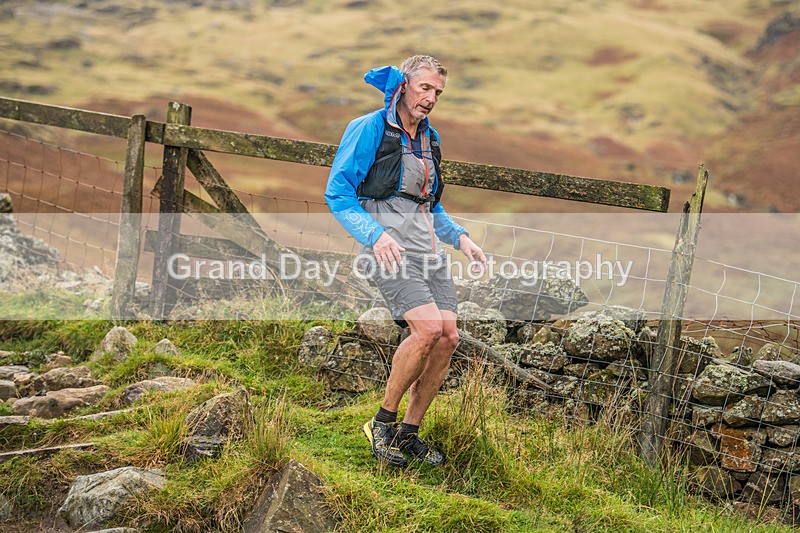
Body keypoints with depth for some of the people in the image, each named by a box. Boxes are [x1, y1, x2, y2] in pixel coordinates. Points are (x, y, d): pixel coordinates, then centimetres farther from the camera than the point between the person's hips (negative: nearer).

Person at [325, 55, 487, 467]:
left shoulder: (429, 138, 20)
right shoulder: (369, 130, -3)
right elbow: (337, 194, -9)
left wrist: (459, 236, 14)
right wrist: (374, 234, -23)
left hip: (429, 250, 8)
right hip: (389, 249, -8)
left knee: (447, 337, -5)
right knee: (428, 328, -24)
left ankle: (409, 433, 9)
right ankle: (383, 421, -5)